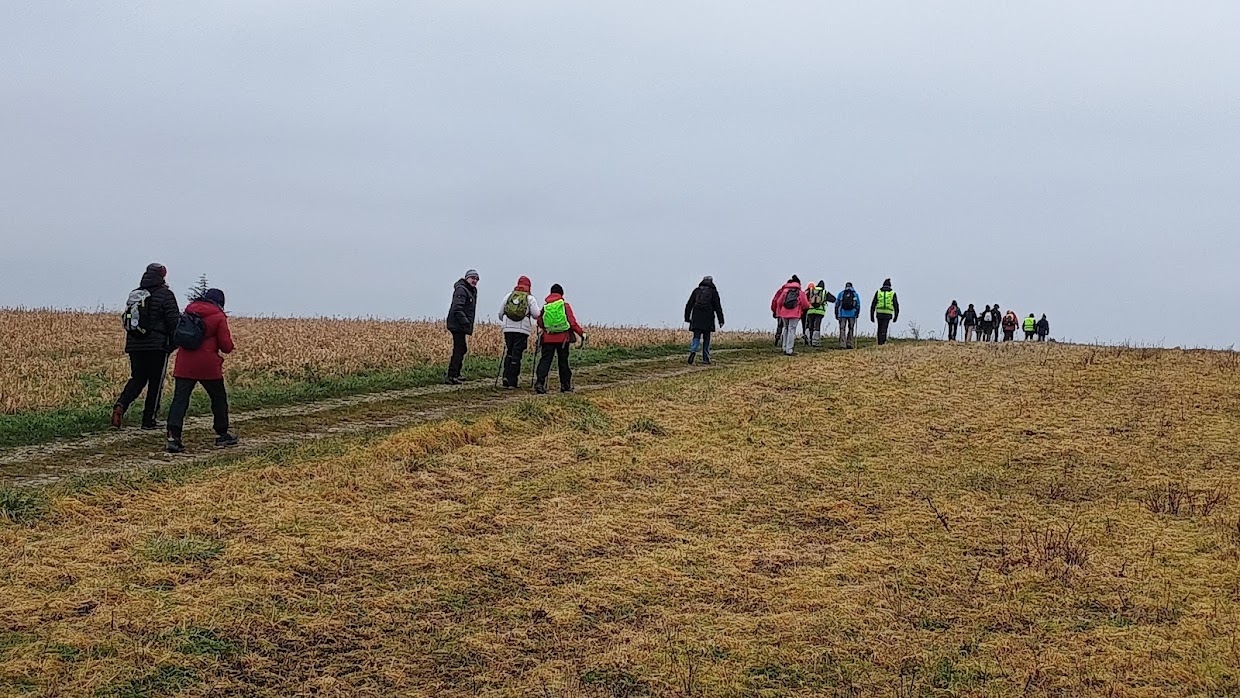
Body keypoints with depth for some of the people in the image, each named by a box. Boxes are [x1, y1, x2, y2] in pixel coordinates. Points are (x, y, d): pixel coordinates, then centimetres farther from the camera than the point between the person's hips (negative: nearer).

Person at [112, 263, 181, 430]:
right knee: (155, 383, 5)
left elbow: (127, 320, 18)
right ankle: (148, 421, 7)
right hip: (157, 346, -5)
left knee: (137, 379, 14)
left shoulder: (134, 295, 12)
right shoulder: (165, 295, -7)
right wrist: (175, 342, 0)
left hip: (134, 346, 5)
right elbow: (174, 321, -11)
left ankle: (121, 404, -12)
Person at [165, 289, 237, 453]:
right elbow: (226, 346, -6)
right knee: (219, 398, 16)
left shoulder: (189, 312, 13)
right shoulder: (219, 317, -3)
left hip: (184, 364, 4)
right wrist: (229, 346, 16)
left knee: (180, 399, -2)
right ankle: (222, 435, 26)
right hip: (208, 365, -3)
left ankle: (173, 437, -17)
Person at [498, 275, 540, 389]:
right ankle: (512, 381, -2)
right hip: (522, 330, -3)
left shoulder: (508, 296, 10)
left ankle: (506, 379, 3)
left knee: (509, 353, 12)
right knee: (517, 355, -1)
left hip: (508, 329, 3)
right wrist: (540, 309, 20)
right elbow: (536, 315, -2)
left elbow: (500, 313, 14)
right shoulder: (530, 299, -1)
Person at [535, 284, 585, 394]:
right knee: (563, 361, 10)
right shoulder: (565, 305, -5)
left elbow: (540, 323, 6)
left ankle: (539, 382, -16)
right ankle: (565, 385, 17)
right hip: (563, 338, -1)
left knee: (545, 360, 0)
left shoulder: (545, 306, 2)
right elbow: (572, 323, -9)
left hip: (548, 338, 1)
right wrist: (581, 333, 0)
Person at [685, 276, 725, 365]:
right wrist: (721, 321, 0)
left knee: (696, 337, 0)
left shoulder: (696, 291, 10)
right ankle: (705, 359, 9)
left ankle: (693, 351, -28)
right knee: (706, 339, 8)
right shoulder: (713, 292, 4)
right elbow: (718, 307, 0)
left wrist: (687, 318, 15)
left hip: (696, 319, 1)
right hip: (708, 319, -1)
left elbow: (689, 305, 9)